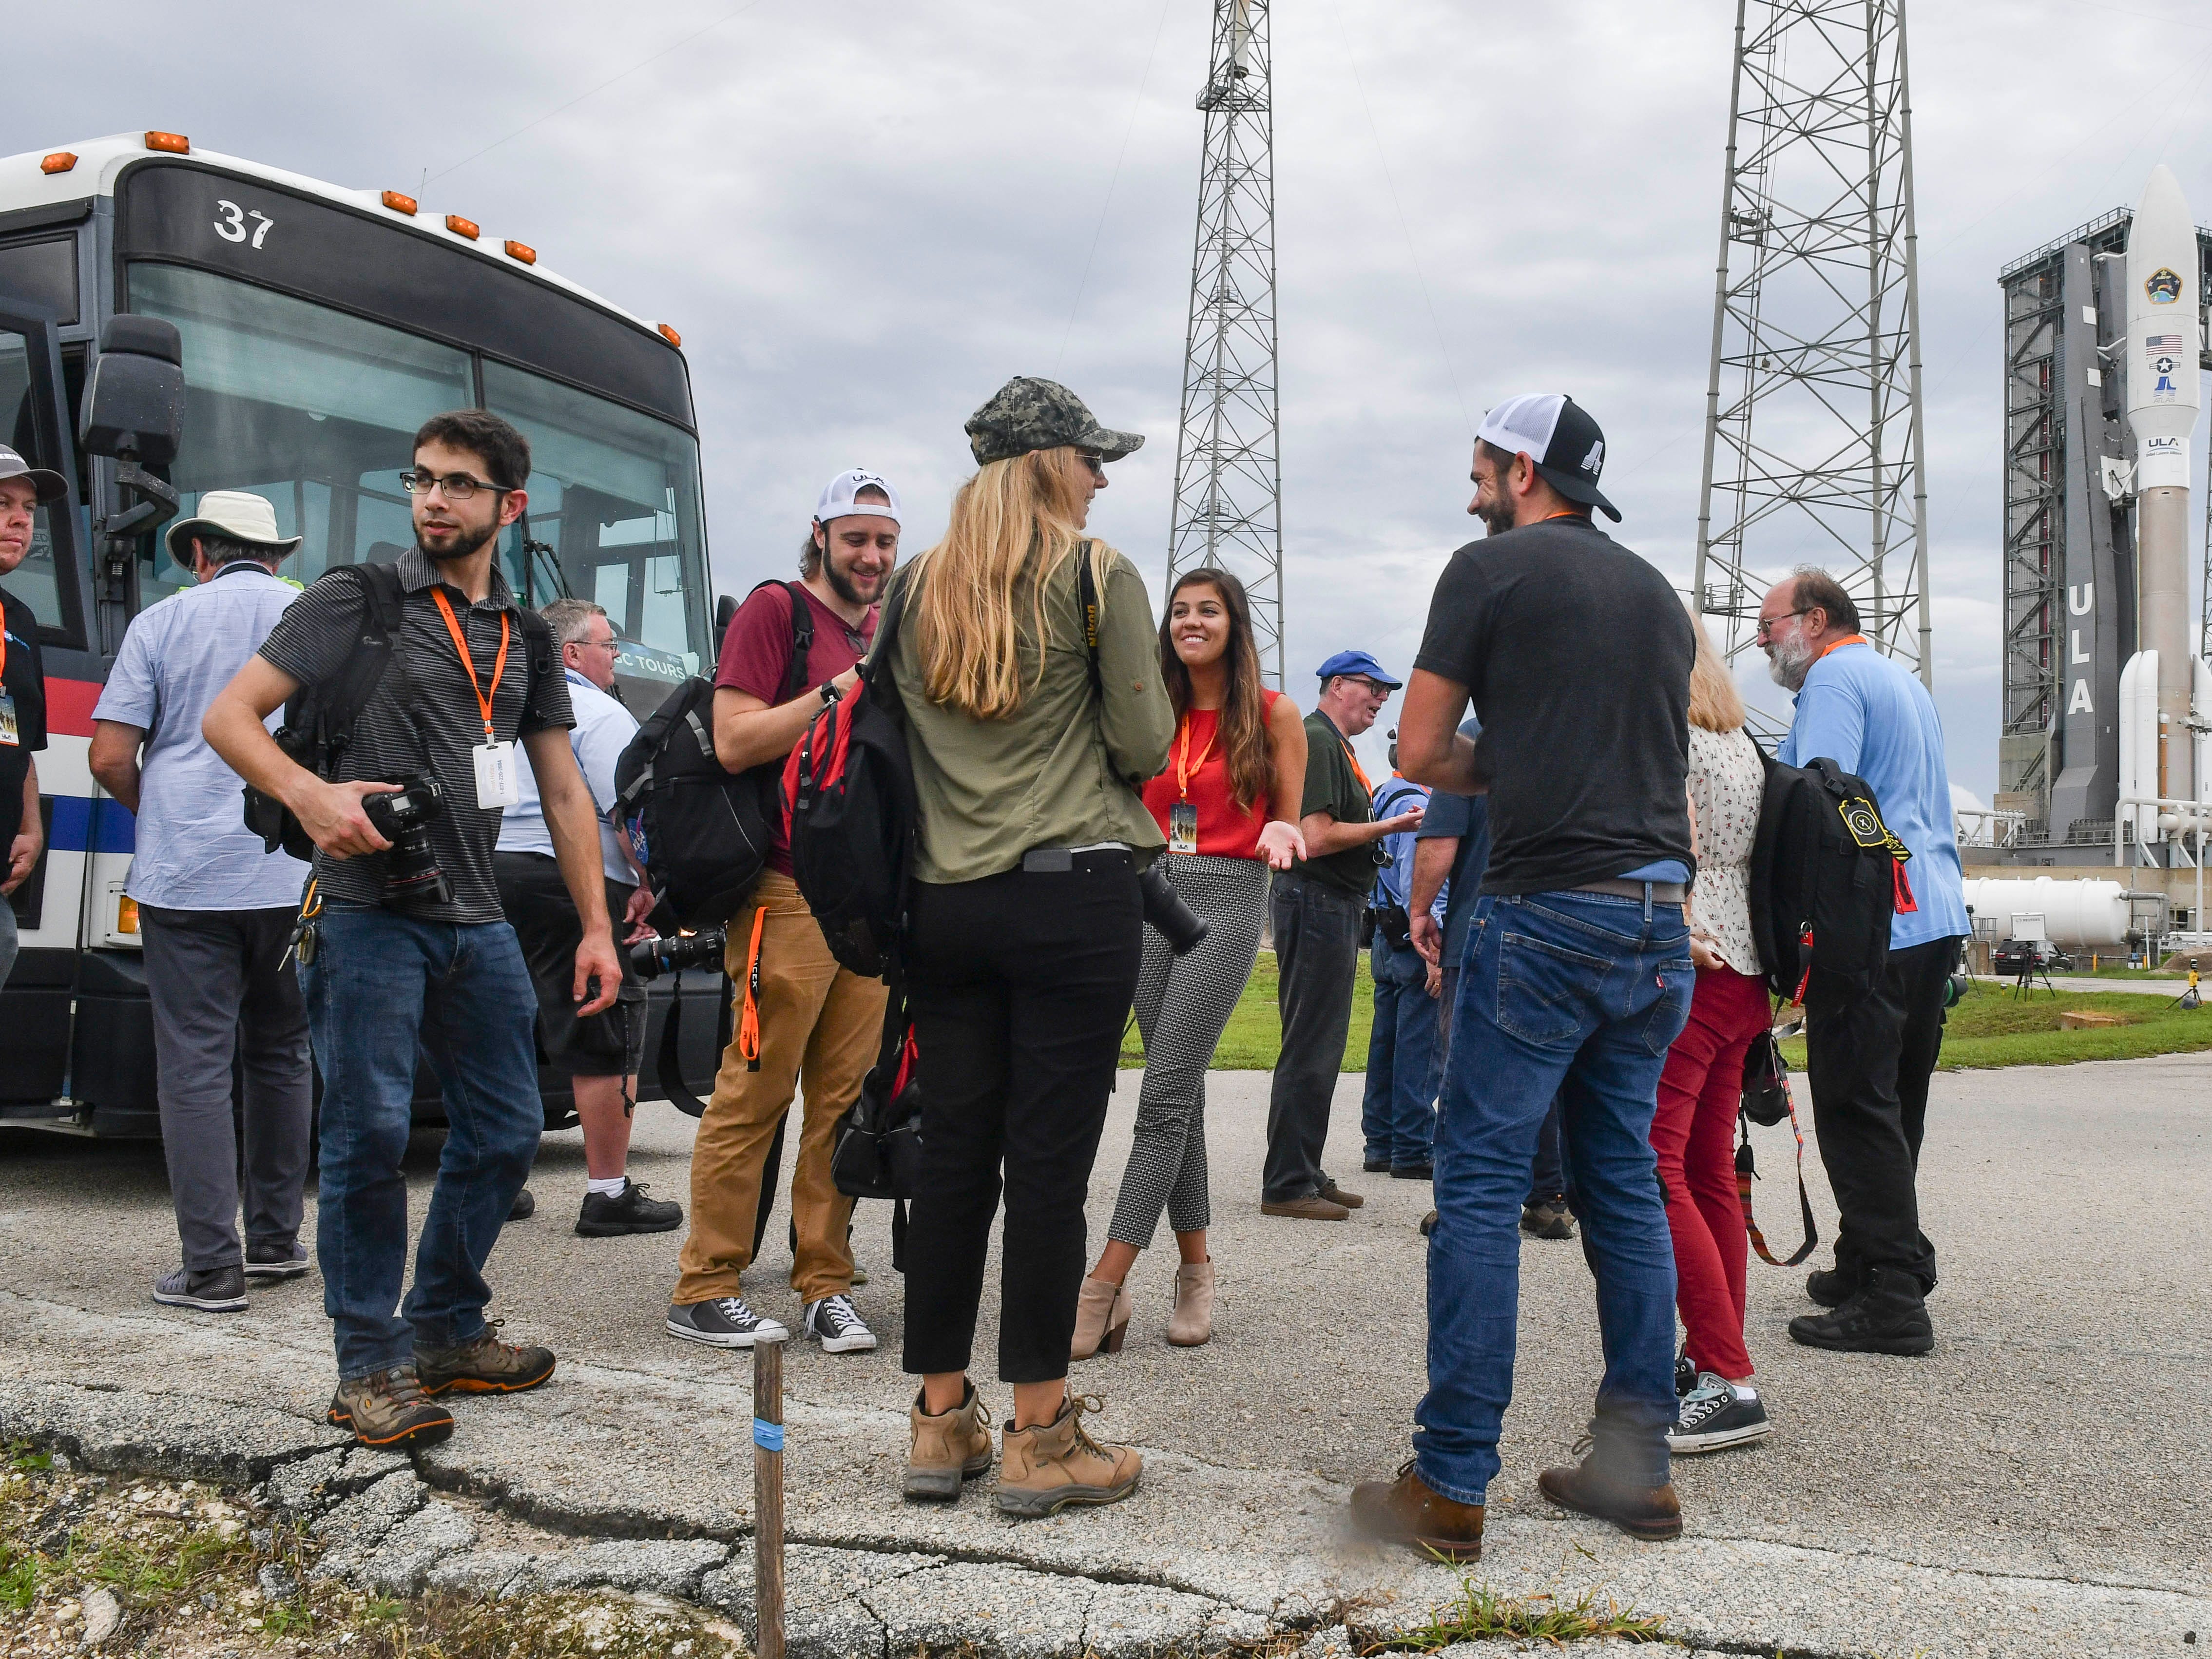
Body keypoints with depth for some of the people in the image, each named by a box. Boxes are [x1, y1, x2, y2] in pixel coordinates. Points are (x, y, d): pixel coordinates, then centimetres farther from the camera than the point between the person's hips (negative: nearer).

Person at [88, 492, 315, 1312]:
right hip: (297, 878, 2)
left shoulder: (162, 622, 4)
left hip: (186, 875, -2)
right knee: (281, 1057, 16)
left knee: (195, 1067, 1)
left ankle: (212, 1268, -1)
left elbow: (111, 758, 1)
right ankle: (275, 1240, 22)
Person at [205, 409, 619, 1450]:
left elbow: (563, 790, 16)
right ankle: (371, 1366, 5)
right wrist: (309, 794, -23)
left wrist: (596, 926, 10)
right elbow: (229, 716, -4)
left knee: (505, 1130, 8)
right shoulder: (359, 600, 0)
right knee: (370, 1134, -7)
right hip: (367, 911, -5)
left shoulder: (527, 636, 15)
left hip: (475, 917, 6)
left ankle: (446, 1332, 25)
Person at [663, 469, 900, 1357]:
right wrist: (843, 688, -13)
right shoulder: (774, 610, -1)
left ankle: (826, 1286, 12)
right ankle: (704, 1289, 4)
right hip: (788, 893, -7)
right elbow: (735, 741, -11)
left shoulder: (883, 634, 21)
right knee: (754, 1094, -5)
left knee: (843, 1100, 6)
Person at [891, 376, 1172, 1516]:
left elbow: (899, 736, 15)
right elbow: (1144, 744, -4)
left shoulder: (918, 587, 12)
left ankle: (940, 1424, 17)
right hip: (1073, 896, -5)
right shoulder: (1097, 574, -2)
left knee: (952, 1155, 9)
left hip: (943, 900, 5)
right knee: (1050, 1162, -2)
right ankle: (1040, 1439, 5)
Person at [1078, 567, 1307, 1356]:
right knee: (1180, 1092, 7)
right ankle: (1195, 1267, 17)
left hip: (1228, 896, -5)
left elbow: (1288, 824, 6)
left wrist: (1281, 838, -16)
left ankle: (1106, 1284, -12)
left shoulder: (1272, 714, 2)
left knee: (1165, 1093, -11)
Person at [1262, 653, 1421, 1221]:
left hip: (1333, 907, 11)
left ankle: (1305, 1174, 21)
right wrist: (1390, 826, -14)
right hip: (1317, 903, -11)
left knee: (1321, 1048, 14)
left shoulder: (1334, 744, 20)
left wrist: (1392, 818, 16)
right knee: (1310, 1051, -8)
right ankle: (1286, 1186, -4)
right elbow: (1317, 838, -21)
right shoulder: (1317, 741, -13)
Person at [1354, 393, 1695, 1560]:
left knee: (1480, 1184, -3)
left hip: (1547, 912, -7)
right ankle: (1636, 1469, 17)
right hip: (1657, 920, 7)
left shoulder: (1489, 569, -1)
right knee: (1625, 1183, 12)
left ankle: (1449, 1486, -1)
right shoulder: (1655, 590, 18)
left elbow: (1420, 750, -3)